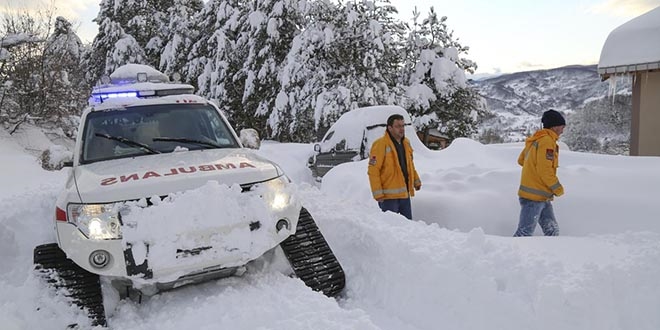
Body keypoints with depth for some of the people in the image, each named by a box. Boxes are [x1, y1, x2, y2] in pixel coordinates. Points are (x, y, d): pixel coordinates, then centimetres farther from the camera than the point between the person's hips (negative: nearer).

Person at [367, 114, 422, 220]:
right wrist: (378, 193, -18)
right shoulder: (380, 144, -14)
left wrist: (416, 180, 17)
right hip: (389, 196, -7)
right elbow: (373, 170, -15)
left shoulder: (406, 143, 10)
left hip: (405, 194, 8)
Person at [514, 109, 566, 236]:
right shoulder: (547, 141, -14)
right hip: (534, 197, -10)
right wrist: (558, 188, -9)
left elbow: (521, 160, 23)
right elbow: (545, 170, -20)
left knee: (552, 231, 11)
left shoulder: (536, 139, 15)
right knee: (525, 233, -8)